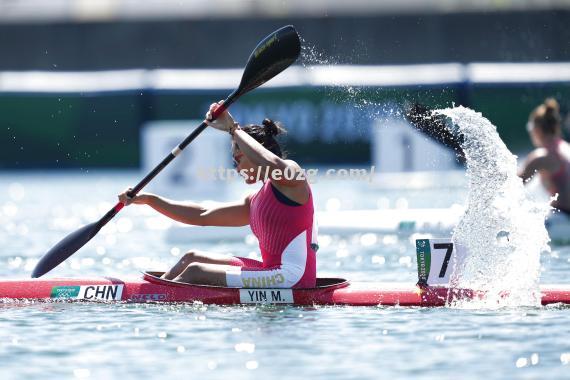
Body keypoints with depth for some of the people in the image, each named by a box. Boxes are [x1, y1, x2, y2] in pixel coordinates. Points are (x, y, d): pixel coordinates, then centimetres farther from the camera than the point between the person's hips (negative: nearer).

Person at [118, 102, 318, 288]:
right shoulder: (255, 202, 21)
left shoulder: (291, 171, -5)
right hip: (273, 273, 9)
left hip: (291, 278, -9)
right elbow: (202, 215, 22)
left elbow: (273, 165, -31)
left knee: (195, 271, -9)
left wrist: (233, 128, -19)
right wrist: (149, 200, 18)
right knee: (192, 258, 16)